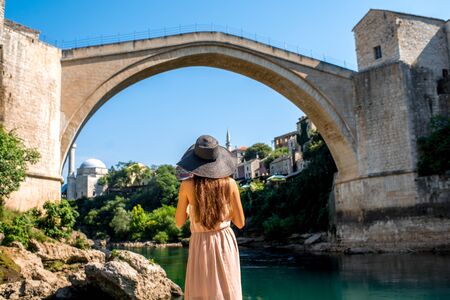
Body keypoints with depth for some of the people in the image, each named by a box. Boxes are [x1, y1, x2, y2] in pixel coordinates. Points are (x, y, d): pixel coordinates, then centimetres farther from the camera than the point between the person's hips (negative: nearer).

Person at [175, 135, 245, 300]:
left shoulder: (187, 185, -9)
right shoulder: (229, 183, -6)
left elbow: (179, 222, 2)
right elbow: (240, 223, 0)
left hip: (201, 245, -1)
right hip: (225, 243, 1)